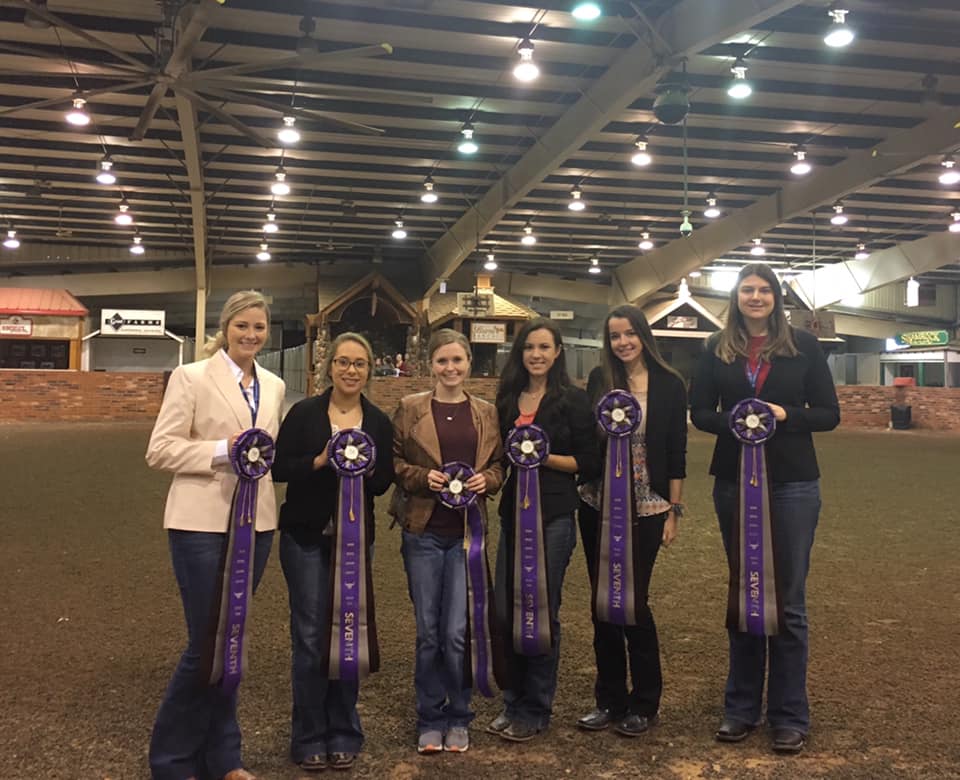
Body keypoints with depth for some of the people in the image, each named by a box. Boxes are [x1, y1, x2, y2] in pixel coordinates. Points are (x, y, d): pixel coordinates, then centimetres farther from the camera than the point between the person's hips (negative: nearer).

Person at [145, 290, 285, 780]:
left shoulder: (274, 386, 11)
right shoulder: (191, 377, -5)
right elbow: (159, 450, -10)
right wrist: (222, 449, -20)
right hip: (202, 523, -5)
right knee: (207, 643, -2)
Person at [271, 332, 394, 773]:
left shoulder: (379, 422, 5)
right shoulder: (303, 413, -2)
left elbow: (384, 483, 3)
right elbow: (279, 469, -6)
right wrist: (320, 460, -20)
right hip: (306, 538, -2)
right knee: (310, 637, 0)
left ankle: (343, 735, 20)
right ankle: (309, 739, 13)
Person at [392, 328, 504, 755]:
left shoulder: (486, 412, 7)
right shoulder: (410, 408, 1)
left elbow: (499, 465, 13)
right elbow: (392, 462, 3)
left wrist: (486, 479, -7)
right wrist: (423, 477, -13)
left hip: (467, 532, 1)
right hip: (423, 531, -1)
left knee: (458, 632, -2)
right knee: (428, 631, 7)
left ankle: (458, 718, 18)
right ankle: (429, 720, 22)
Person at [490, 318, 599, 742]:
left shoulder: (572, 400, -3)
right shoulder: (508, 398, 11)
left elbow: (589, 463, -6)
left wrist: (544, 457, -15)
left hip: (554, 515, -5)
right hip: (513, 512, 5)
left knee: (541, 611, 1)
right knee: (506, 609, 6)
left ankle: (535, 710, 15)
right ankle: (513, 700, 23)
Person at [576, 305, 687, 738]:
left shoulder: (669, 385, -2)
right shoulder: (599, 380, 3)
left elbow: (676, 451, -1)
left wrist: (674, 510, -2)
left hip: (645, 508, -3)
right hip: (598, 504, 3)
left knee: (633, 600, -2)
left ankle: (645, 702, 16)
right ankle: (610, 698, 22)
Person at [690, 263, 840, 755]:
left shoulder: (803, 346, 0)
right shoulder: (718, 349, 5)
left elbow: (829, 414, 0)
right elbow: (699, 412, 4)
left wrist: (785, 415, -18)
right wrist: (734, 423, -16)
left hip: (793, 484, -2)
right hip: (734, 483, 2)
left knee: (788, 601, 2)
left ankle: (789, 716, 14)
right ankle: (741, 708, 22)